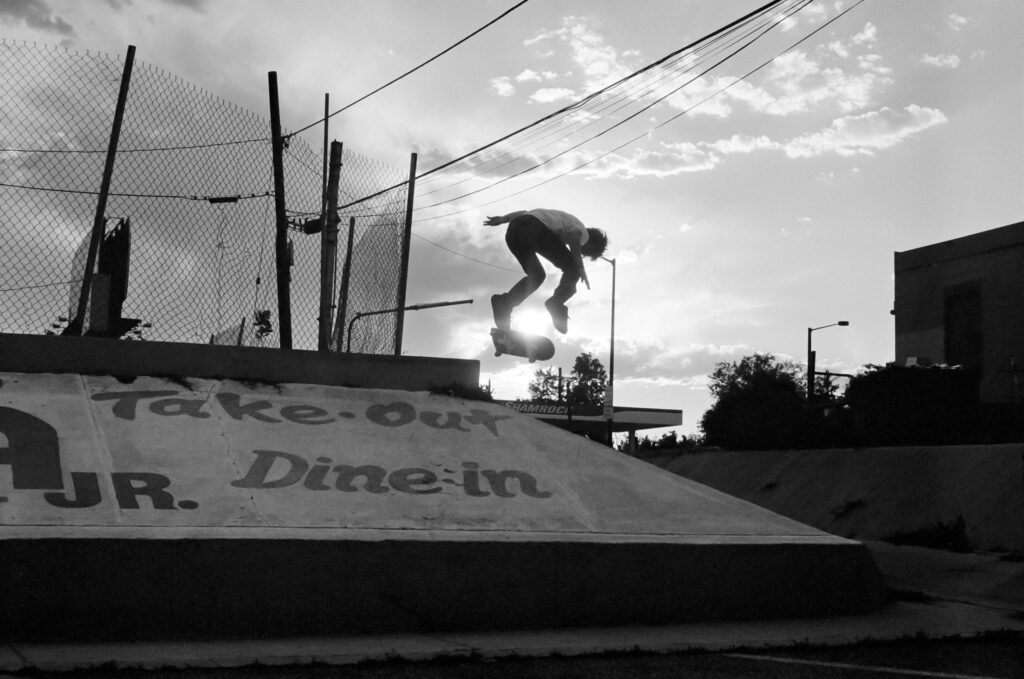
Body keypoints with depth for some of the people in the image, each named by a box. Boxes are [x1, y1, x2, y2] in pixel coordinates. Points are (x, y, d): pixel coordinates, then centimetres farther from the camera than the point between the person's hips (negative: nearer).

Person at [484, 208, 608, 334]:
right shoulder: (584, 234, 19)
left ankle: (504, 304, 0)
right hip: (535, 229, -8)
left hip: (513, 227, 8)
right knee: (572, 269, 4)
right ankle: (556, 304, -13)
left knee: (536, 276, 18)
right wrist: (580, 268, -13)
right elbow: (574, 235, -8)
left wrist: (502, 219, 22)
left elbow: (525, 213, 32)